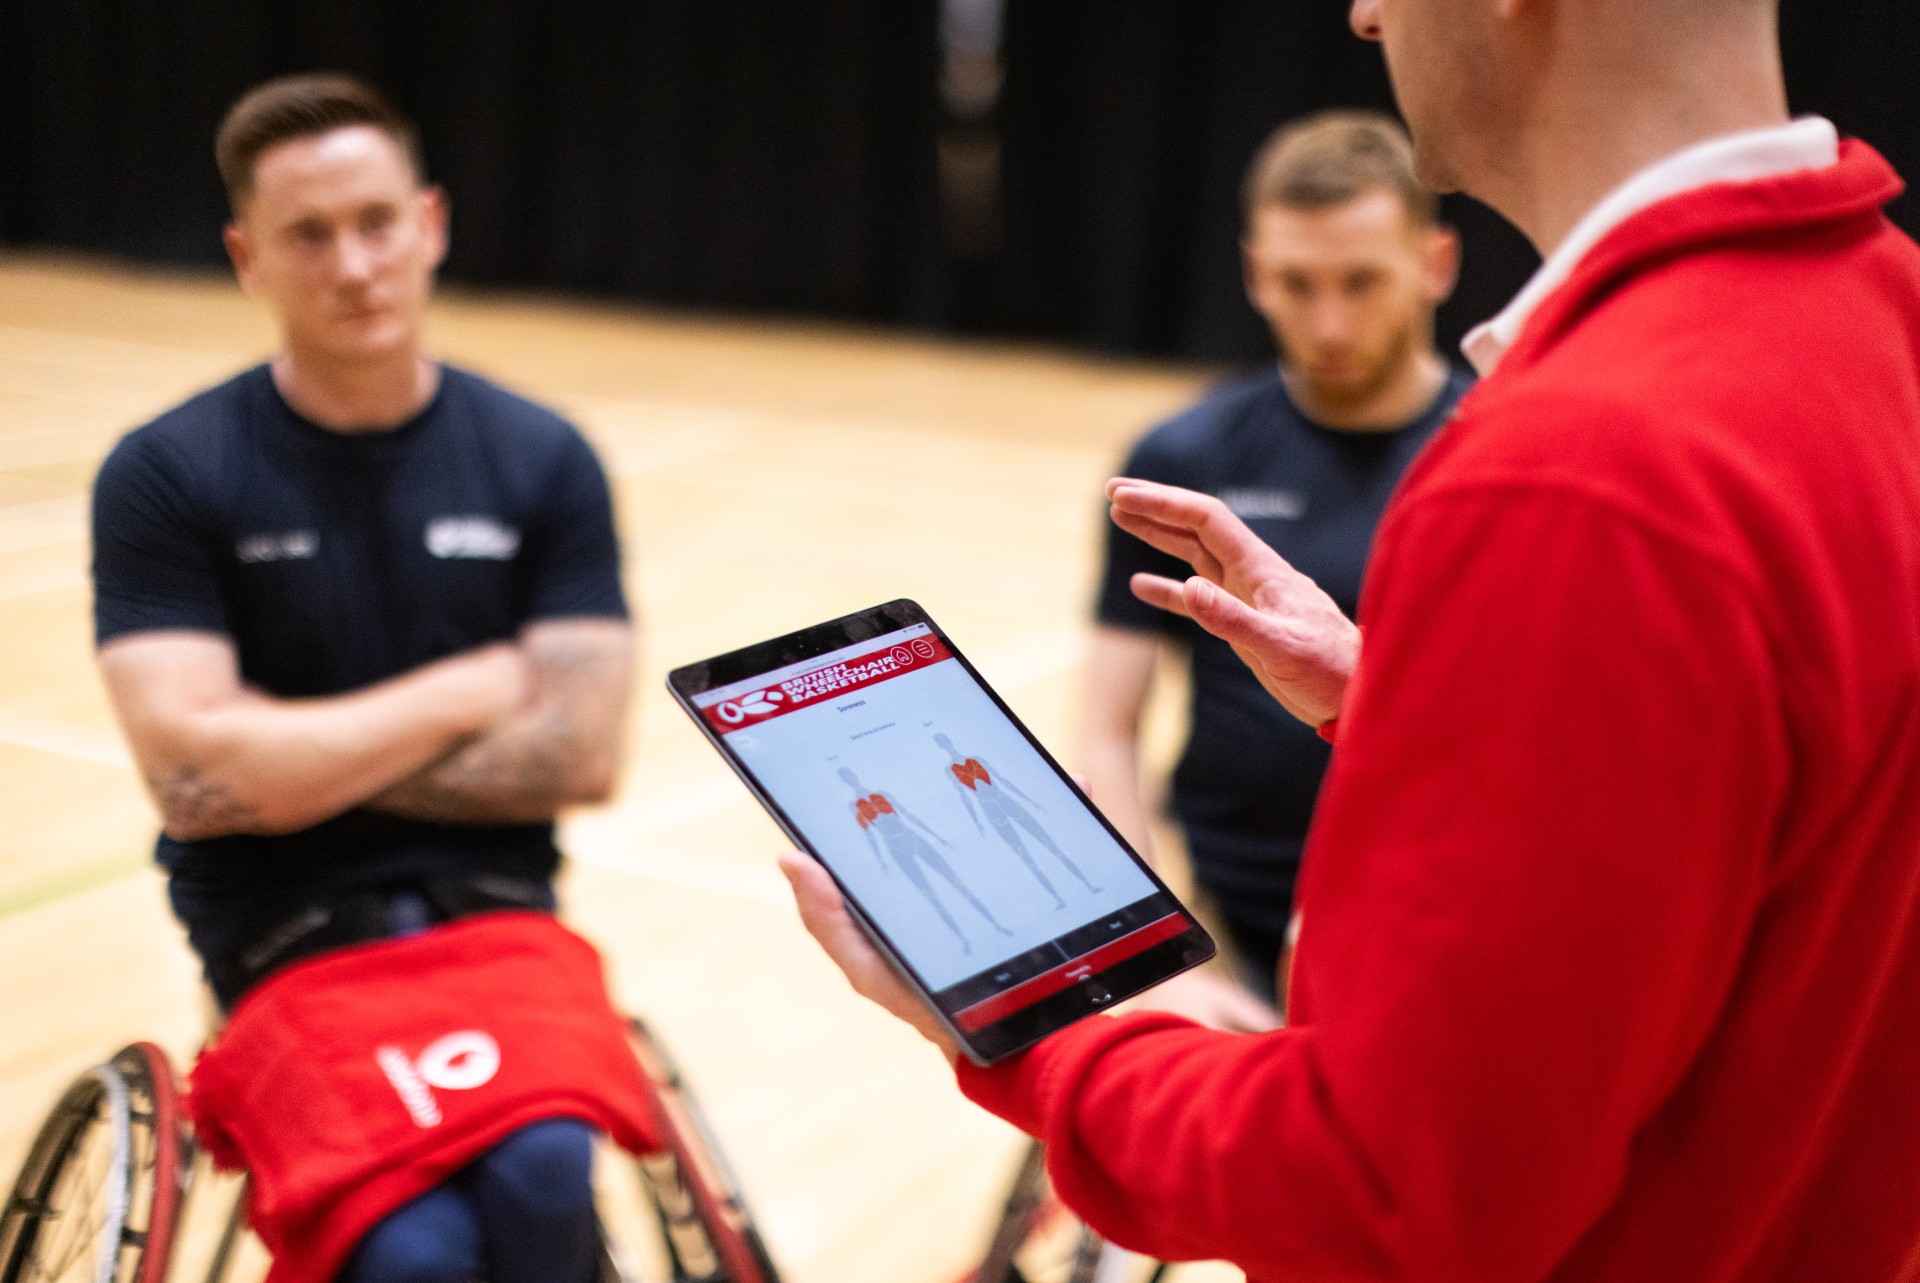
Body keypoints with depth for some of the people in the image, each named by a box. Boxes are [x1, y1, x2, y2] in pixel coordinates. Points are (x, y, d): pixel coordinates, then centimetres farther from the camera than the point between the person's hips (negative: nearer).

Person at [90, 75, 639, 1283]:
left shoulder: (543, 460, 2)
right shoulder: (166, 476, -4)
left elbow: (580, 756, -4)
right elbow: (197, 780, -13)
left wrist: (303, 763, -8)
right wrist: (470, 692, -7)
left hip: (491, 902, 2)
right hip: (287, 926, -1)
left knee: (543, 1177, -28)